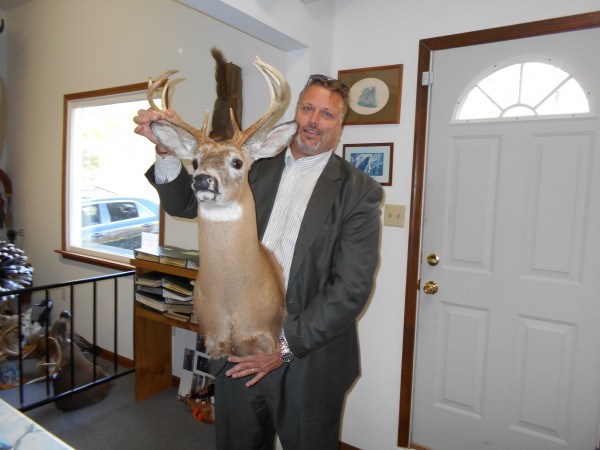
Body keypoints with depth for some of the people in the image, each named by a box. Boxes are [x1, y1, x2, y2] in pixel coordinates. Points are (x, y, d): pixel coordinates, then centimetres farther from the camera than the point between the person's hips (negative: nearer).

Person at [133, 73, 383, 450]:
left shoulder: (359, 191, -7)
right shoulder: (254, 168, 5)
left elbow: (352, 287, -13)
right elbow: (185, 203, 7)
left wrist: (287, 344, -15)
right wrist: (167, 149, -12)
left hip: (309, 362, -3)